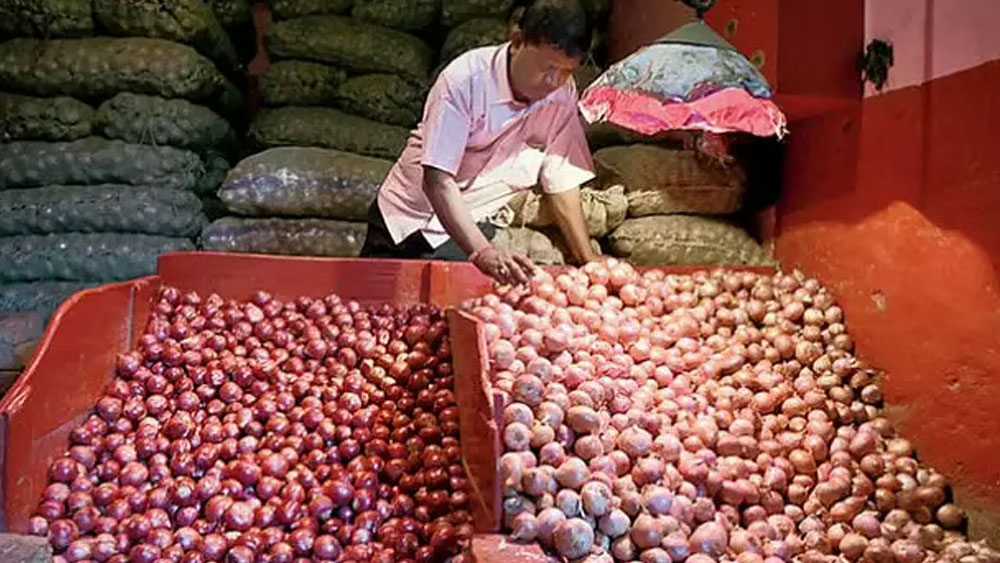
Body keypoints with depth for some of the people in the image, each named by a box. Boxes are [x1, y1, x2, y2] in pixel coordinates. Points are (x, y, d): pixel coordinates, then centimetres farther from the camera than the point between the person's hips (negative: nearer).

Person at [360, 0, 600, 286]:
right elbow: (437, 181, -31)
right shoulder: (466, 80, -25)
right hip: (409, 217, -2)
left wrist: (588, 259, -13)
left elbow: (562, 181, -5)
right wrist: (482, 251, -43)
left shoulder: (562, 94, -11)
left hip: (469, 223, 3)